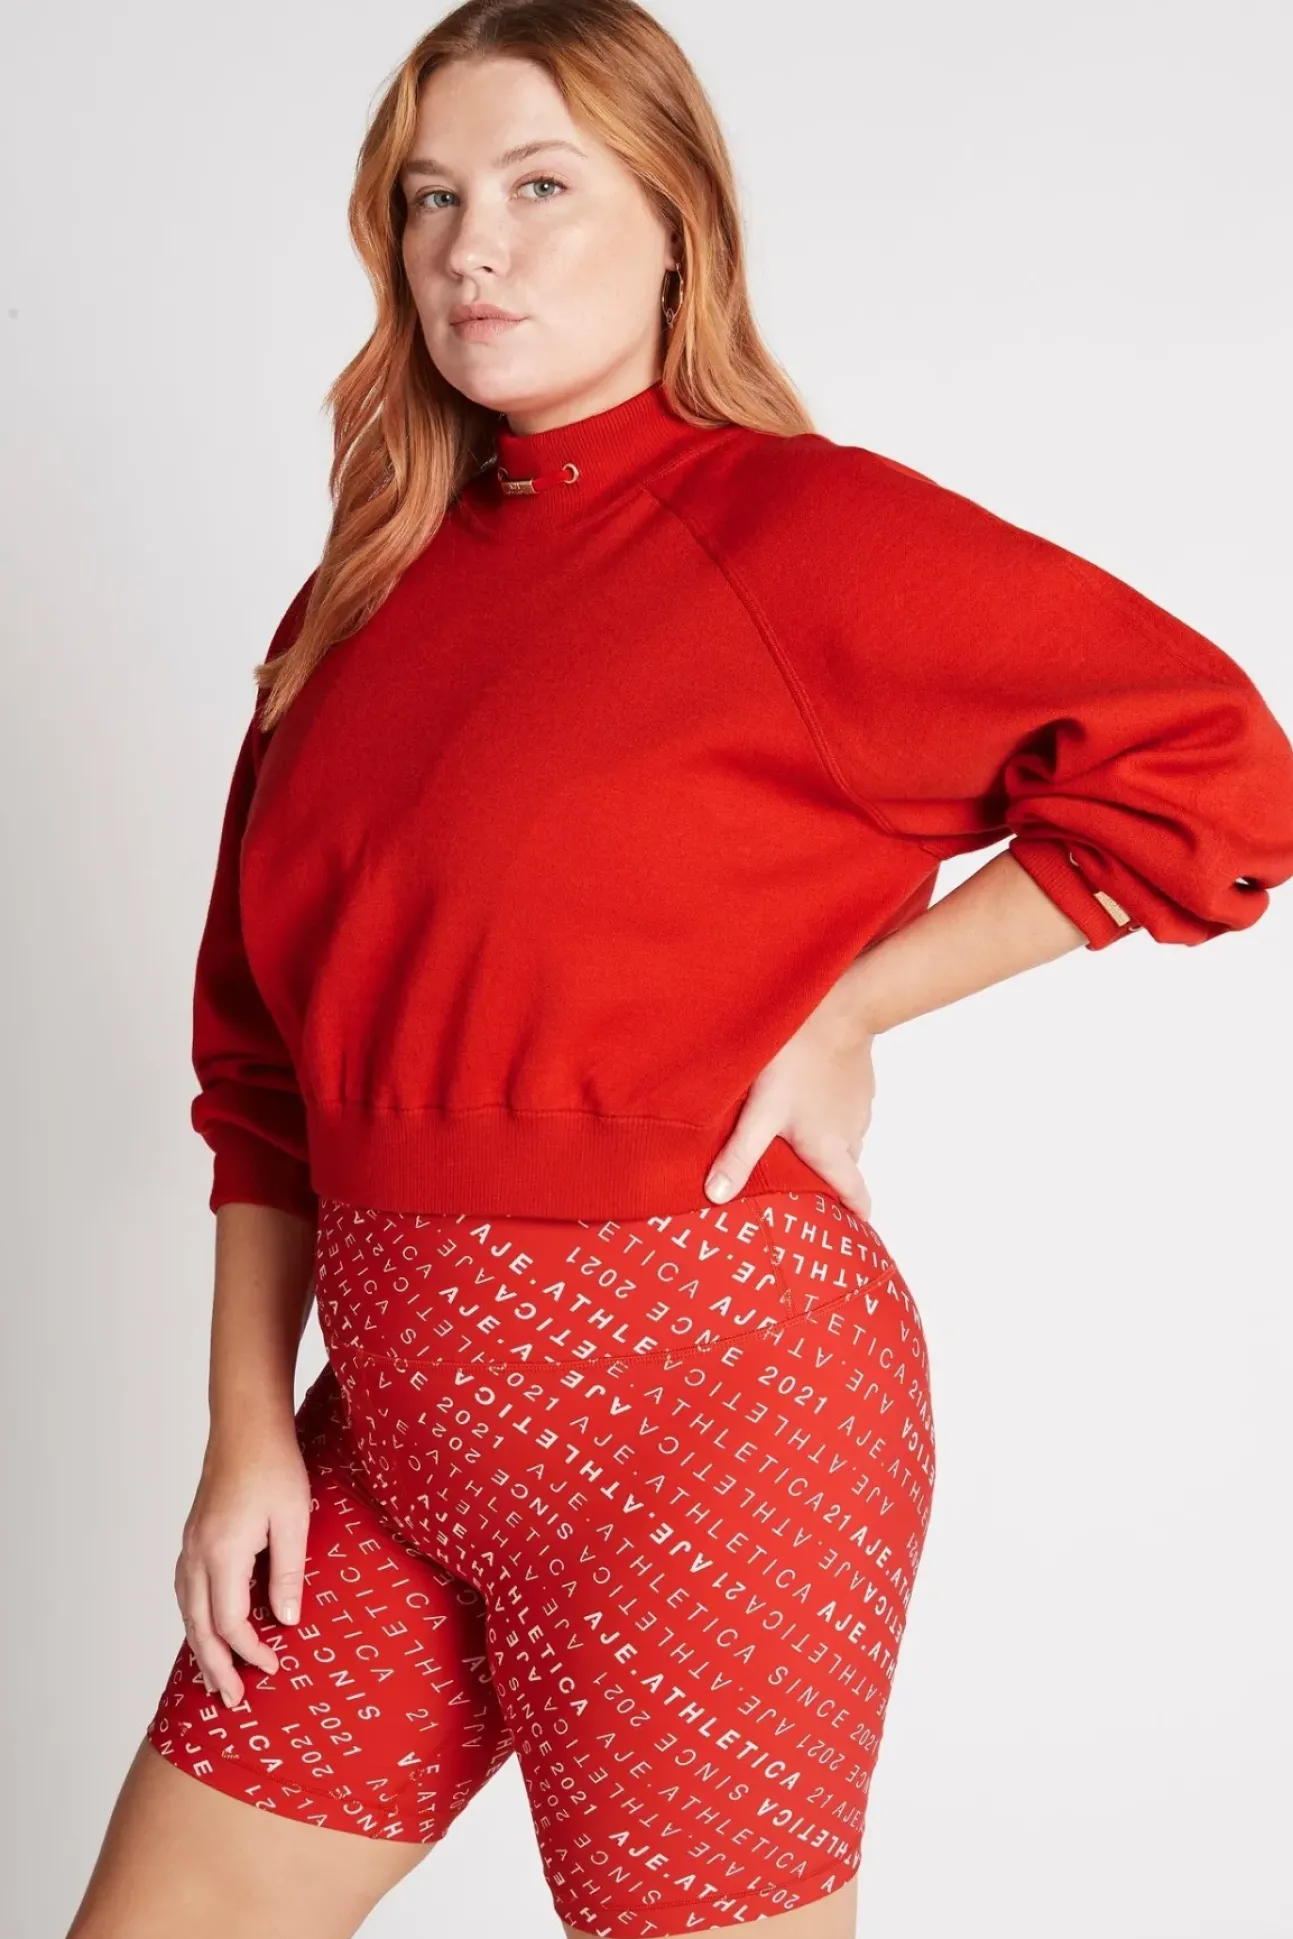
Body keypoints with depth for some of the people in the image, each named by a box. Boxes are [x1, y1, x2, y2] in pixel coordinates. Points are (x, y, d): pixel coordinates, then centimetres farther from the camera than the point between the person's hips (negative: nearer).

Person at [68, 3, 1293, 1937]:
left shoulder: (797, 527, -8)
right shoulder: (369, 595, 10)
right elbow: (265, 1060, 12)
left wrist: (841, 1013, -12)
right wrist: (250, 1427, 5)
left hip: (699, 1393, -6)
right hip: (395, 1412, 7)